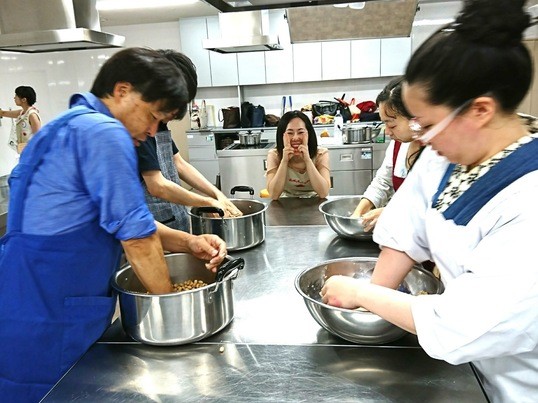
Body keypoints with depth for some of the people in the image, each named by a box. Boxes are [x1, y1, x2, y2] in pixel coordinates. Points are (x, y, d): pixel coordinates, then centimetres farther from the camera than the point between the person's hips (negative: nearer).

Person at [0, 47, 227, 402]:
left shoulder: (72, 126, 14)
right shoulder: (104, 133, -19)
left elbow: (126, 222, 15)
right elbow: (137, 239, -18)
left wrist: (189, 243, 1)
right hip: (46, 329, -10)